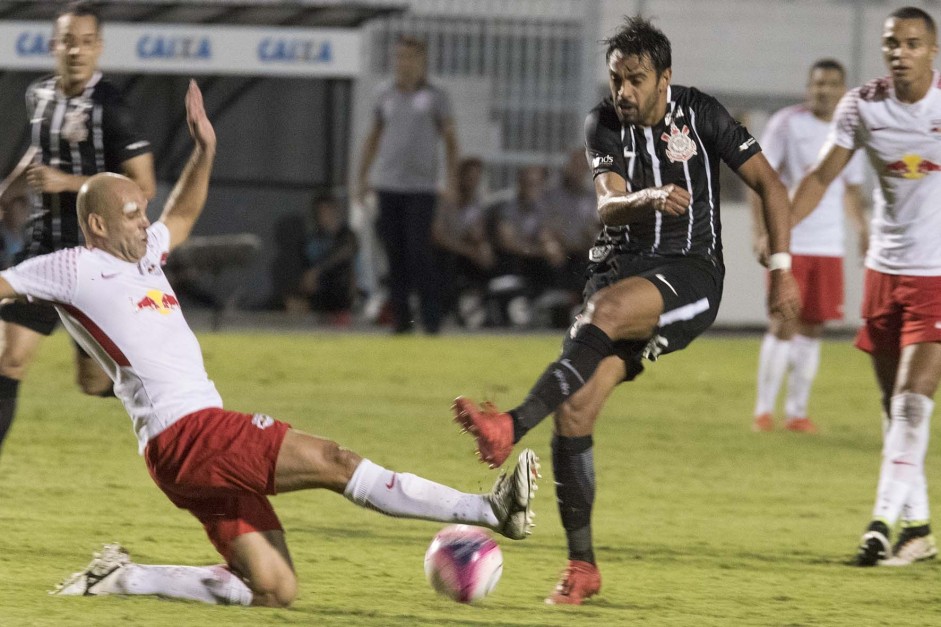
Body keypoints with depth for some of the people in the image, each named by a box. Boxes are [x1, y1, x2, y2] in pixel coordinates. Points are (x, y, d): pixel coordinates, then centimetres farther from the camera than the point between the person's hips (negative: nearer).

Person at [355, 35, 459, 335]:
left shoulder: (435, 97, 3)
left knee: (419, 251, -11)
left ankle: (431, 315, -6)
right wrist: (362, 176, 14)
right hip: (388, 185, 4)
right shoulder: (386, 94, 12)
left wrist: (452, 180, -4)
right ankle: (401, 317, 7)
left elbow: (450, 140, 5)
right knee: (395, 253, 3)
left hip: (421, 186, -4)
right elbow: (374, 138, 19)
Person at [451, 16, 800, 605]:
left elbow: (770, 185, 3)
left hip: (690, 273, -4)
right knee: (575, 410, -13)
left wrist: (782, 269, -4)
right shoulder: (604, 124, 4)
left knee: (606, 308, -37)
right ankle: (582, 566, -4)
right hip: (621, 265, 4)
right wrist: (649, 199, -33)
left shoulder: (700, 114, -2)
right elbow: (608, 207, -11)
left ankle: (513, 426, -48)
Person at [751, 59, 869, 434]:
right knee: (784, 325, -8)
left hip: (829, 246, 4)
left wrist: (862, 230, 6)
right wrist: (760, 232, -14)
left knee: (813, 328, 4)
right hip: (788, 243, -4)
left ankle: (797, 411, 11)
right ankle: (764, 410, 1)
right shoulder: (787, 124, -3)